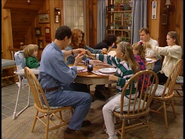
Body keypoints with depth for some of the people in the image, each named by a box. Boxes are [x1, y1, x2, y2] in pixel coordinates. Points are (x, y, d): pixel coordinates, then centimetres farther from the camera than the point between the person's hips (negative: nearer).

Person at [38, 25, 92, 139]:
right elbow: (69, 78, -24)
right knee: (86, 98, -15)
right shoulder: (54, 55, -29)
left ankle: (78, 119, 38)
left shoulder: (50, 46, 3)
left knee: (76, 87, 28)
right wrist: (76, 63, -8)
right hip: (51, 95, -11)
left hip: (47, 89, 11)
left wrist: (72, 52, 19)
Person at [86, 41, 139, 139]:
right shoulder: (120, 61, 3)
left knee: (106, 108, -11)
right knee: (109, 101, 26)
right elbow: (109, 59, 11)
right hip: (124, 93, 11)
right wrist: (92, 55, 13)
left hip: (127, 96, -11)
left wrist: (116, 78, -28)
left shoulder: (126, 67, -26)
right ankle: (111, 127, 35)